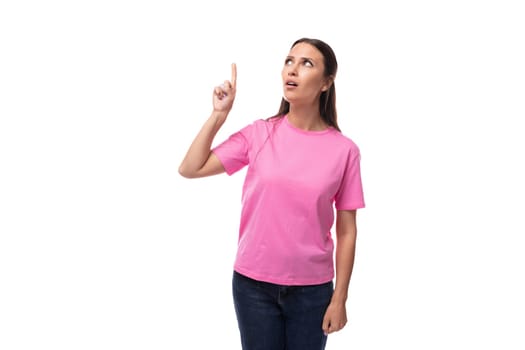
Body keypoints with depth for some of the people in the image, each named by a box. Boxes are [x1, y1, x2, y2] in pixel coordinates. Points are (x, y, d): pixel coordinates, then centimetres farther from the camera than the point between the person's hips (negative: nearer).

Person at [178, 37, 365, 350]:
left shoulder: (344, 150, -7)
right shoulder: (259, 134, -4)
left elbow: (346, 231, -3)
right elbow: (190, 169, -6)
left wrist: (340, 298, -2)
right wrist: (219, 113, -8)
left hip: (312, 288, -1)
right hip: (253, 283, 1)